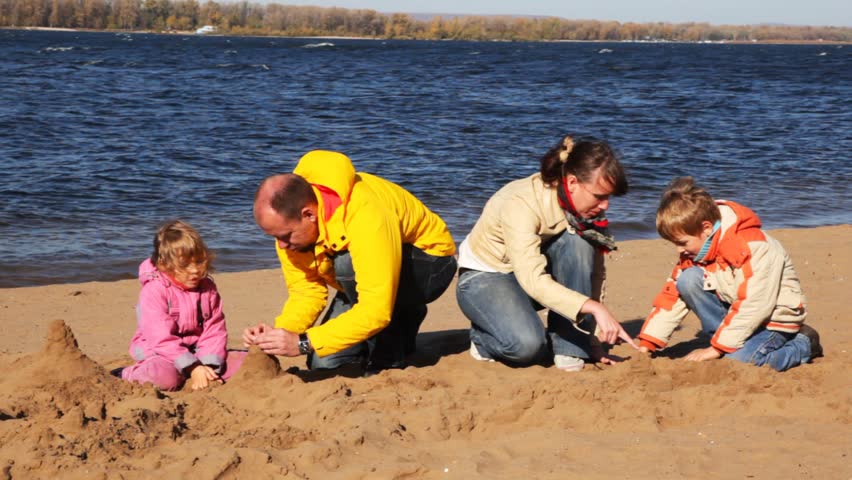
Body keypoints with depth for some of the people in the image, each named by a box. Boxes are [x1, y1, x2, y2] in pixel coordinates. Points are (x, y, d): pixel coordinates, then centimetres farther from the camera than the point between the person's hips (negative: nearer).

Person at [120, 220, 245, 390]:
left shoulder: (208, 288, 3)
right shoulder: (153, 291, -16)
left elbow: (214, 330, -2)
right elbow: (161, 338, -22)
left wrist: (209, 365, -20)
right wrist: (192, 368, -29)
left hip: (198, 352, 5)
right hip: (161, 354, -5)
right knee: (165, 376, -38)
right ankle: (131, 373, -6)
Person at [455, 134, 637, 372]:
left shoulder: (589, 206, -13)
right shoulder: (521, 203, -33)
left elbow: (594, 272, -9)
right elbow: (533, 280, -41)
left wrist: (593, 342, -13)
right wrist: (595, 308, -49)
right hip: (484, 277, -6)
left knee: (578, 243, -26)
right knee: (528, 345, -34)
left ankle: (570, 352, -19)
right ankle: (484, 339, 2)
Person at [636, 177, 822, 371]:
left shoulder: (753, 247, -28)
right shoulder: (695, 248, -4)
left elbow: (753, 306, -30)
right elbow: (672, 295, -1)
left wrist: (717, 348, -27)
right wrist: (646, 346, -8)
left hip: (775, 317, -6)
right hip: (737, 309, 6)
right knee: (688, 280, -16)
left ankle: (804, 344, -4)